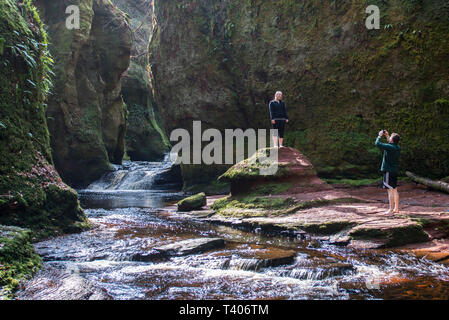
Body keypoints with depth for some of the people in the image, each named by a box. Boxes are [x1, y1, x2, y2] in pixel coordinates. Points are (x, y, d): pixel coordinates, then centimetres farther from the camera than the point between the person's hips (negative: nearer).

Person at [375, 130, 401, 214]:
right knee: (394, 190, 13)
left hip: (389, 171, -9)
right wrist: (387, 136, 25)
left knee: (390, 190, -7)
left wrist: (379, 136, -2)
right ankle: (396, 209, 20)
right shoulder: (397, 147, 7)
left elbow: (378, 144, -19)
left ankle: (391, 209, -6)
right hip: (395, 171, 9)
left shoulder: (390, 147, -18)